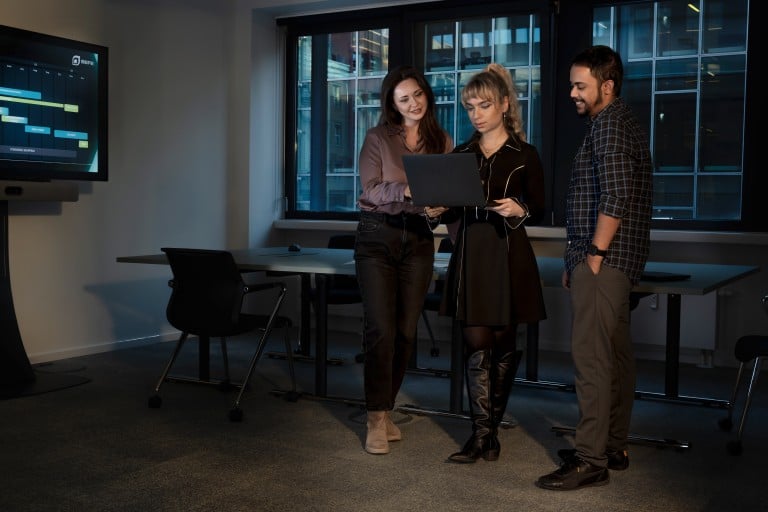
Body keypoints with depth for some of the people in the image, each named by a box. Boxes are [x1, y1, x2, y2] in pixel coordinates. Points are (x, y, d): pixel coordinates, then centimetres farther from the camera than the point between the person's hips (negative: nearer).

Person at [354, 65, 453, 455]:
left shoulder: (442, 142, 9)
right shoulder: (378, 138, 2)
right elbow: (370, 189, -8)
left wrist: (437, 209, -18)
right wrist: (407, 191, -26)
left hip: (419, 240, 3)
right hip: (377, 236, -3)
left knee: (406, 331, 5)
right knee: (381, 329, -9)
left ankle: (385, 409, 20)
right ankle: (376, 420, -1)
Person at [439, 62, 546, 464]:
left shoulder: (524, 155, 0)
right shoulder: (461, 154, 10)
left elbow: (539, 210, 0)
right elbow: (452, 210, 13)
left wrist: (519, 210, -20)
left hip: (509, 258, -2)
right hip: (469, 256, 3)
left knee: (503, 345, 6)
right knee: (475, 345, -2)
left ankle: (490, 430, 19)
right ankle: (482, 434, 1)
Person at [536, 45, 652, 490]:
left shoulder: (609, 124, -12)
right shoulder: (622, 122, 19)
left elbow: (615, 198, -23)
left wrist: (594, 256, -16)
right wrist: (581, 256, 19)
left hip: (604, 260, -11)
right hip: (618, 260, 11)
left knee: (591, 356, -10)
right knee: (616, 354, 13)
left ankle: (592, 460, -6)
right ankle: (614, 447, 21)